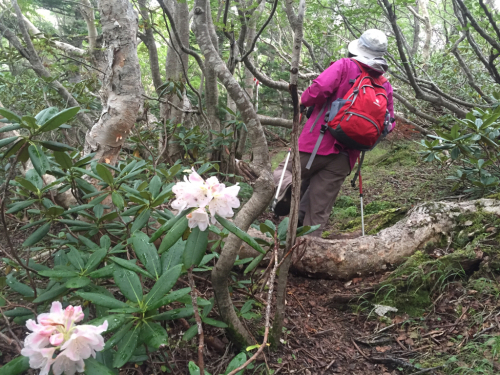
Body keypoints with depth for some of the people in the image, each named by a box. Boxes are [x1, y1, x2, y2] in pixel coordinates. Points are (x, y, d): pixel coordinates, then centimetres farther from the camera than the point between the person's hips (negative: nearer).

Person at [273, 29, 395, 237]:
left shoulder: (344, 66, -2)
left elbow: (319, 88, -18)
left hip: (318, 143, -4)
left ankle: (287, 189, -19)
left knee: (284, 171, 14)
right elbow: (388, 124, 12)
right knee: (319, 212, 9)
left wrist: (304, 100, 2)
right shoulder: (386, 86, 12)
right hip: (345, 157, 4)